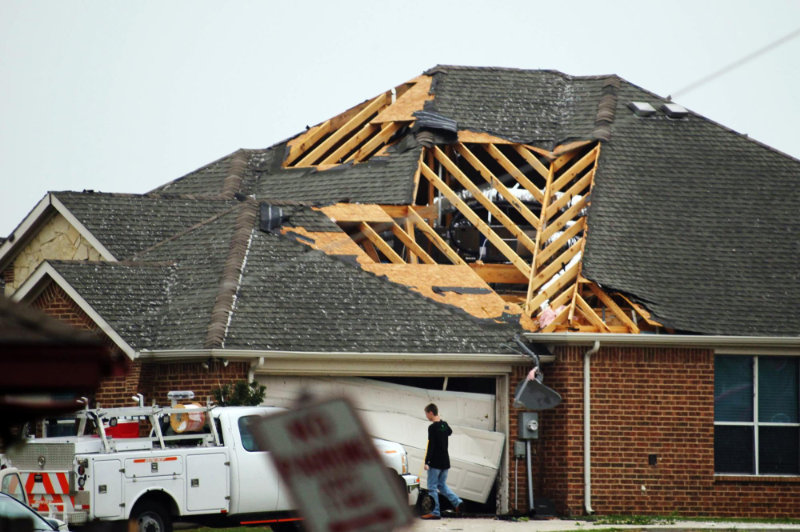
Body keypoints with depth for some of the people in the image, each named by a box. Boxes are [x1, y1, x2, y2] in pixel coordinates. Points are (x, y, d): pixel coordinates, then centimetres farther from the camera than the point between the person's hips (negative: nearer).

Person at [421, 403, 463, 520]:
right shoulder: (444, 424, 8)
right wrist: (441, 421, 32)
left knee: (432, 487, -1)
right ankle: (457, 502, 3)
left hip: (435, 462, -8)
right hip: (445, 462, 8)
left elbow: (431, 446, -19)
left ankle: (435, 512, -1)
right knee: (442, 485, 18)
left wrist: (426, 462, -19)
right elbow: (449, 432, 33)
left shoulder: (432, 427, -15)